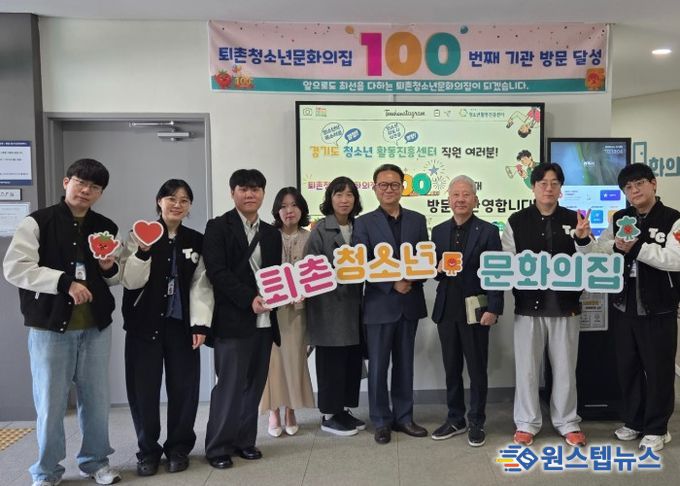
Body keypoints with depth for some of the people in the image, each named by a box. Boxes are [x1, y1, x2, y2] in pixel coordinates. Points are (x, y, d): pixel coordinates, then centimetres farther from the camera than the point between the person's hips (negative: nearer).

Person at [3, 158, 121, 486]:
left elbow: (119, 278, 16)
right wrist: (65, 282, -19)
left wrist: (111, 269, -7)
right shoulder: (38, 222, -5)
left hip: (96, 326, 4)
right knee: (50, 402, 4)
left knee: (96, 399, 11)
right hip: (50, 326, -3)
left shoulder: (106, 228, 8)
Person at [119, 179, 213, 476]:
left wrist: (200, 324, -6)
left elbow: (201, 285, 2)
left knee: (183, 387, 5)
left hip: (181, 324, 2)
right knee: (144, 388, 2)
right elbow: (130, 282, -7)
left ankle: (178, 448, 21)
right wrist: (143, 251, -23)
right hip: (144, 324, -1)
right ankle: (148, 451, 18)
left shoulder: (196, 241, 5)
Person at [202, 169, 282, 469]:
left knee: (254, 384, 11)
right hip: (233, 319, -6)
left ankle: (244, 440, 24)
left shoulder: (271, 234, 17)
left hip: (264, 320, 6)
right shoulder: (218, 227, -2)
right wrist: (249, 298, -21)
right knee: (230, 385, -3)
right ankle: (218, 447, 10)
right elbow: (216, 272, -12)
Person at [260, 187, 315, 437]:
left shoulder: (309, 238, 5)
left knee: (294, 356, 5)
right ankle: (274, 412, 11)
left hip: (297, 305, 1)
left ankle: (291, 411, 17)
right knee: (273, 357, 1)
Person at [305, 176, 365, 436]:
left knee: (353, 358, 10)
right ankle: (329, 415, 13)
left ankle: (344, 409, 24)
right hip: (328, 302, -5)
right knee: (331, 359, 1)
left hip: (353, 302, 6)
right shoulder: (320, 229, -5)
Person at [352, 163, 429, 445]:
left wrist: (411, 281, -13)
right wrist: (392, 284, -17)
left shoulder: (417, 220, 9)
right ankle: (381, 421, 17)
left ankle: (403, 417, 24)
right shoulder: (364, 223, 0)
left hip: (410, 302, 3)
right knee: (378, 366, 4)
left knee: (405, 364, 12)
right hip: (379, 303, -3)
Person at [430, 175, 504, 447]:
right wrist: (438, 269, -11)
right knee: (451, 369, 12)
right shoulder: (438, 231, 9)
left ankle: (476, 423, 21)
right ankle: (455, 420, 26)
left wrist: (493, 310, -15)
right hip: (446, 311, 4)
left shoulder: (488, 231, -4)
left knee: (477, 370, 7)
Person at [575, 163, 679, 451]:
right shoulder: (619, 220, 7)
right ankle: (633, 422, 31)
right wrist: (584, 240, -16)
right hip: (623, 308, 5)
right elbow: (598, 255, 4)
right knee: (627, 367, 15)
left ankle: (656, 428, 22)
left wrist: (637, 248, -25)